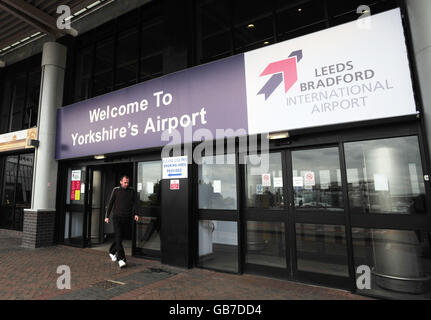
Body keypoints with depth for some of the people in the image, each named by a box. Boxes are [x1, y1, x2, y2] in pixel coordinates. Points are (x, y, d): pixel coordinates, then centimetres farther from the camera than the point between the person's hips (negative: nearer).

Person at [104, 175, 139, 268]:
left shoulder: (132, 191, 6)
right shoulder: (116, 190, 2)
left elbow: (135, 203, 2)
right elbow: (110, 203, 5)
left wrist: (136, 214, -12)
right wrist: (107, 216, 2)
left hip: (127, 218, 2)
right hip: (117, 217, -2)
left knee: (120, 237, 11)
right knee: (118, 237, -11)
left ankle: (112, 252, 35)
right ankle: (121, 259, -11)